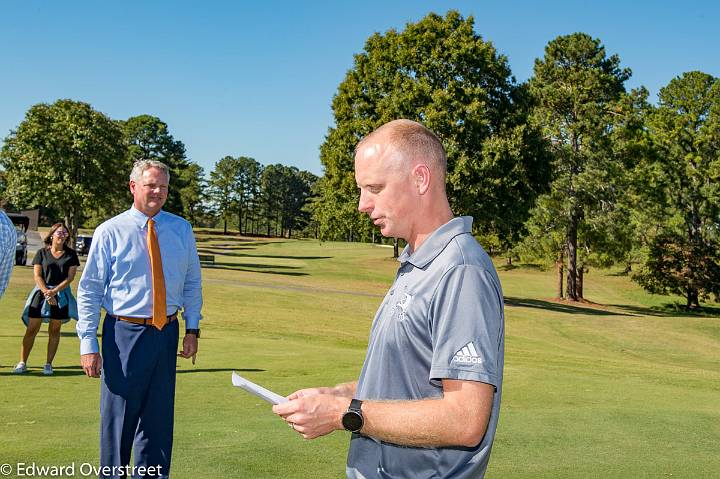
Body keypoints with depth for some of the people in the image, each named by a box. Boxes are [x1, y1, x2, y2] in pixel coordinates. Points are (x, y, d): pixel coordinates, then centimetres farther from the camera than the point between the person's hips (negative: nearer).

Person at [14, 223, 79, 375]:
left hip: (61, 294, 0)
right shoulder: (42, 253, 5)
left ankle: (49, 364, 12)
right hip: (41, 292, 0)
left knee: (54, 330, 5)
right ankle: (22, 363, 6)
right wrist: (46, 292, -14)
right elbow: (37, 275, -1)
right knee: (32, 329, -2)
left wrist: (54, 291, -13)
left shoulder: (71, 254, 4)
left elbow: (70, 277, -2)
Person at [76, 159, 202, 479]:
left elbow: (192, 283, 12)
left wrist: (192, 329, 5)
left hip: (167, 333, 3)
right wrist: (88, 344, -8)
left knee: (159, 417, 14)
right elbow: (89, 291, -4)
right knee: (118, 416, 6)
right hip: (124, 334, -3)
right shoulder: (110, 231, -5)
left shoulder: (181, 230, 6)